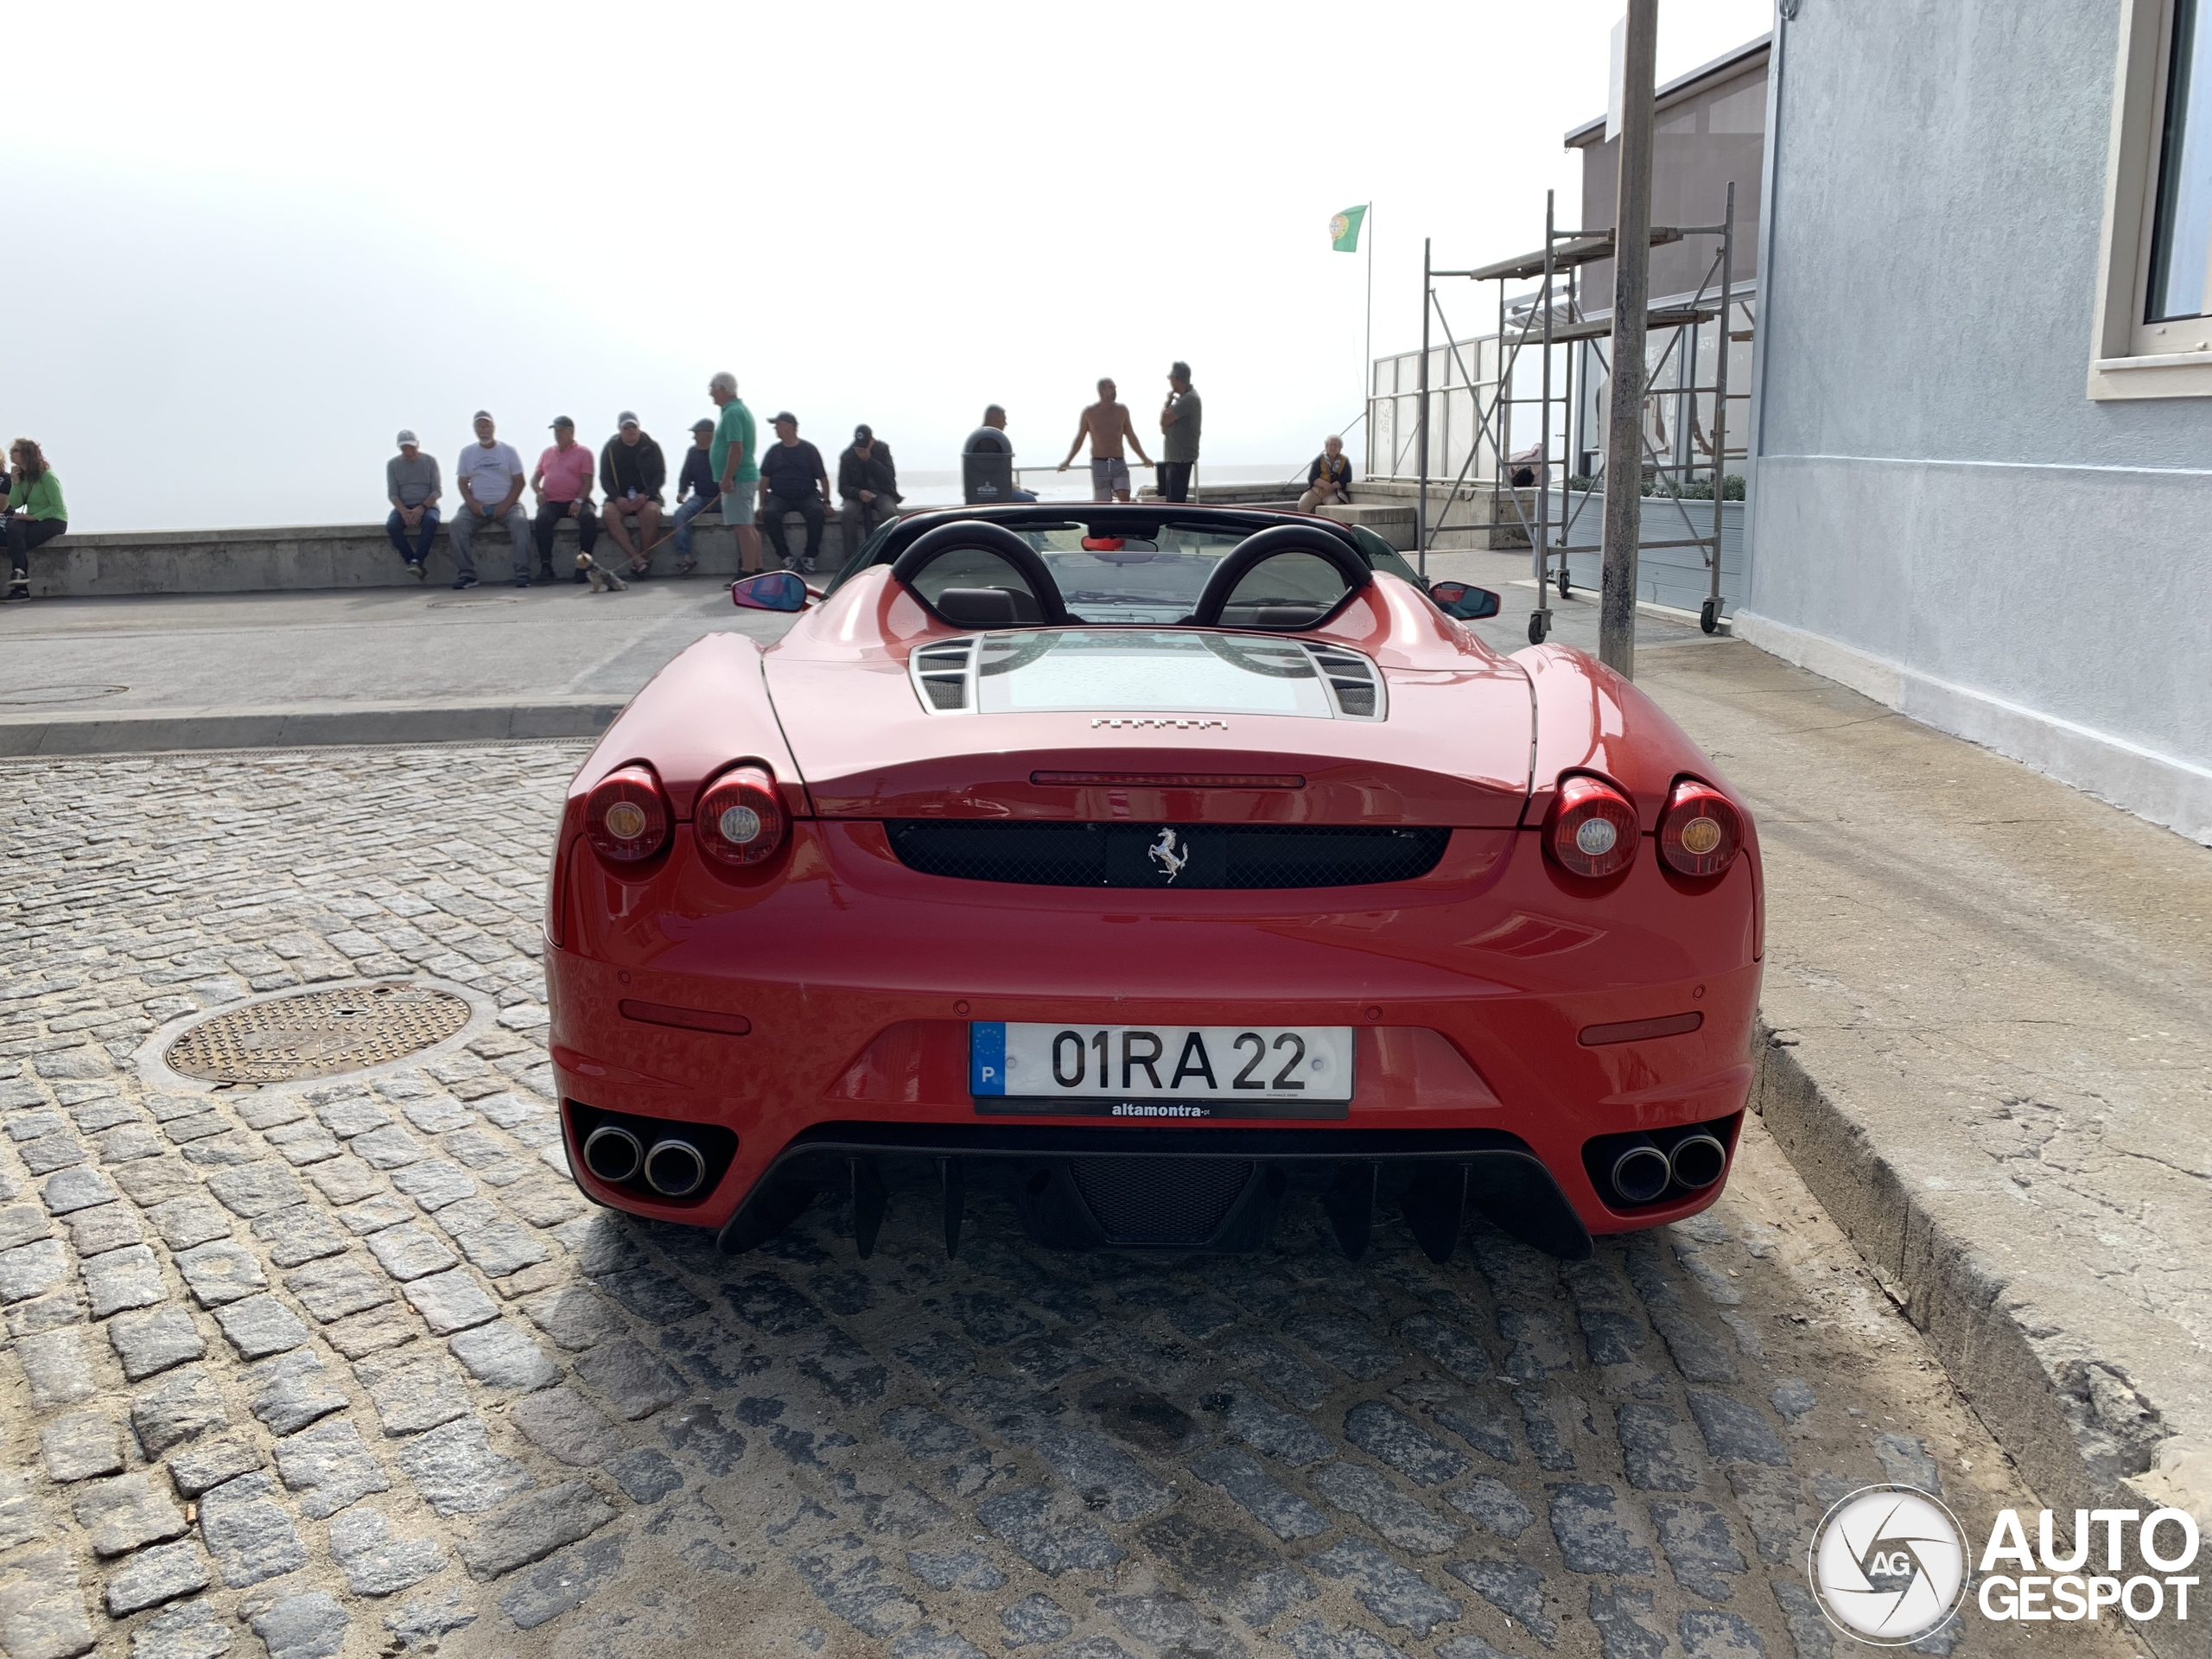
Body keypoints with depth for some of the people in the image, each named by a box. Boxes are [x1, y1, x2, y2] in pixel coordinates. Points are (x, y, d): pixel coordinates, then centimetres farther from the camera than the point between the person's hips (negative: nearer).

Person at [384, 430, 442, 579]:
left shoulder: (430, 461, 4)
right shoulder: (392, 464, 6)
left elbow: (437, 491, -2)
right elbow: (392, 494, 1)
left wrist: (422, 507, -20)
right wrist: (404, 511, -20)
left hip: (427, 506, -1)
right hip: (403, 507, 2)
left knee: (431, 521, -38)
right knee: (391, 526, -32)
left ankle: (416, 562, -41)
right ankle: (413, 562, -31)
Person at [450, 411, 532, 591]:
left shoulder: (508, 450, 6)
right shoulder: (467, 453, 11)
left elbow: (519, 482, 2)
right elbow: (463, 483, 9)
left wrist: (505, 505, -13)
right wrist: (472, 504, -11)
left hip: (506, 505, -2)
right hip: (477, 506, 2)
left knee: (520, 522, -33)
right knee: (456, 525, -25)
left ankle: (522, 573, -31)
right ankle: (467, 574, -20)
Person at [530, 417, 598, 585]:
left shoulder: (583, 453, 8)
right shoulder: (547, 453, 21)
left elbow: (588, 482, -1)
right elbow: (534, 478, 22)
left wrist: (579, 501, -17)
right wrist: (538, 491, -1)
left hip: (575, 502, -2)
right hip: (551, 502, 3)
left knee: (589, 518, -34)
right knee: (542, 518, -30)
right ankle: (546, 566, -31)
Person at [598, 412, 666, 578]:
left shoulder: (651, 446, 5)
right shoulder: (610, 448, 6)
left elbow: (660, 475, 0)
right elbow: (605, 479, 2)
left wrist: (645, 495, -18)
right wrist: (617, 498, -18)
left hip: (646, 496, -1)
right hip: (619, 497, 1)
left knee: (651, 512, -36)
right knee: (609, 512, -32)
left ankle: (644, 558, -26)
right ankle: (638, 560, -38)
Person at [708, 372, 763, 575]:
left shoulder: (732, 413, -15)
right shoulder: (741, 409, 17)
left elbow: (736, 449, -24)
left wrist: (727, 478, -24)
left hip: (738, 479, -11)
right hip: (748, 475, 11)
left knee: (744, 526, -10)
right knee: (749, 526, 13)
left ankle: (748, 573, -10)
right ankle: (756, 570, 18)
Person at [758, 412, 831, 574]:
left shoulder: (809, 450, 5)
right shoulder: (774, 451, 10)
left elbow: (823, 478, 5)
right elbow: (764, 479, 10)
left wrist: (826, 502, -4)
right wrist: (762, 504, 0)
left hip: (806, 495, -1)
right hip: (779, 497, 1)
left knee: (817, 511, -33)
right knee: (770, 513, -32)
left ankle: (810, 556, -20)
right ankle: (785, 556, -21)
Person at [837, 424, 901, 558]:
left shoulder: (882, 450, -1)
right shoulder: (847, 456, -2)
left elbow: (889, 476, -13)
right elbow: (843, 488, -6)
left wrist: (869, 460, -22)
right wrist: (859, 493, -28)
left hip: (881, 492, 0)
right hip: (856, 494, 0)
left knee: (890, 512, -35)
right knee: (847, 513, -34)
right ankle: (851, 556, -24)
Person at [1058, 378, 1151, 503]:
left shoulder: (1122, 411, 7)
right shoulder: (1089, 413, 3)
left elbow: (1131, 437, 16)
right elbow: (1079, 438, 11)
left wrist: (1144, 458, 16)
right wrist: (1068, 461, 9)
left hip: (1119, 464, 1)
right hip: (1099, 465, -1)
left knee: (1124, 499, -19)